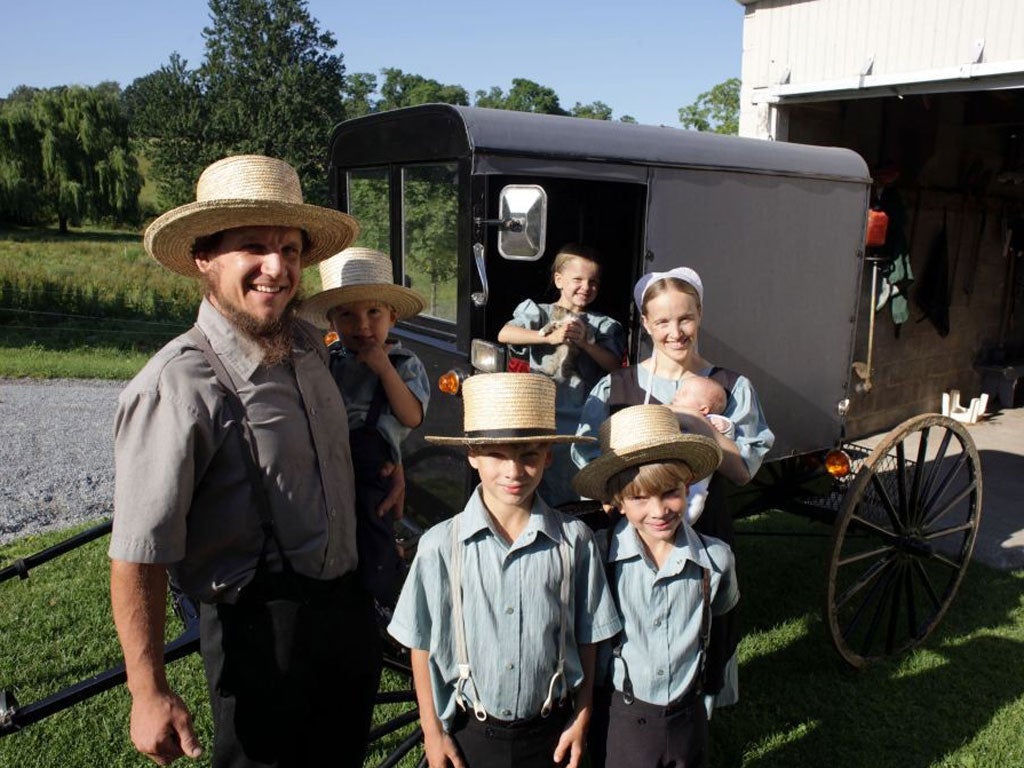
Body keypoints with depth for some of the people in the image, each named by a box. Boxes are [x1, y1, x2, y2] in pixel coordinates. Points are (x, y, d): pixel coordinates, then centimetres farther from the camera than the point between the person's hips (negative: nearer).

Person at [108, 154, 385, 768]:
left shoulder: (308, 345, 0)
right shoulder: (177, 387, -23)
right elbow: (138, 556, -22)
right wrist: (150, 693, -19)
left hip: (349, 605, 8)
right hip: (262, 631, -7)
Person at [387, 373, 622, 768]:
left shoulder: (575, 541, -12)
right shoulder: (440, 545, -14)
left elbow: (586, 640, -1)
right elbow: (422, 646, -4)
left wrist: (582, 717, 3)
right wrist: (432, 732, 0)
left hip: (551, 733, 1)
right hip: (467, 733, 0)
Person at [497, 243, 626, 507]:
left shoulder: (602, 325, 12)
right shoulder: (540, 312, 7)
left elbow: (614, 364, 2)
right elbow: (504, 334, -10)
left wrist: (585, 342, -11)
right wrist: (550, 337, -17)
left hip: (583, 415, 1)